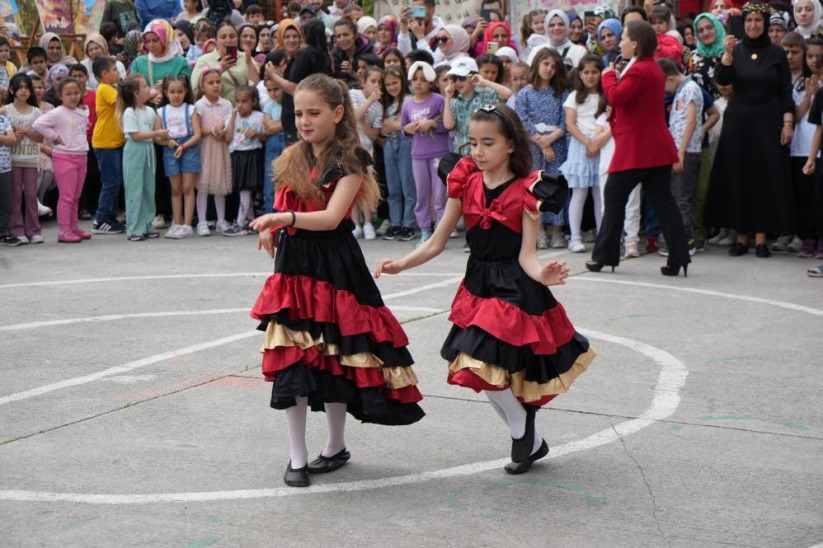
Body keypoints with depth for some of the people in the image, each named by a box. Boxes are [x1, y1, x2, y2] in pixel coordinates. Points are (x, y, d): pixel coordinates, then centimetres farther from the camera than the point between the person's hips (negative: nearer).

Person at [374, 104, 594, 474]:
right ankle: (527, 438, 31)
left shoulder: (526, 190, -12)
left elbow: (526, 255, -14)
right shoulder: (466, 184, 0)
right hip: (477, 285, 6)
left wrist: (542, 275, -36)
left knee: (485, 365, -16)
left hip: (515, 288, -6)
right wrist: (400, 265, -11)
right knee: (487, 373, 11)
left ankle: (526, 438, 6)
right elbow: (437, 243, 2)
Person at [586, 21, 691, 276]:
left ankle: (604, 256, 7)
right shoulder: (654, 69, 17)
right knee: (663, 201, 5)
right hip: (657, 146, 9)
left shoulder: (638, 70, -16)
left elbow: (616, 97, -21)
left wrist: (608, 75, -6)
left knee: (614, 198, 2)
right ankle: (678, 258, 0)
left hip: (636, 148, -9)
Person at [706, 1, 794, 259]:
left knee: (766, 179, -2)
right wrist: (727, 54, -24)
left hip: (767, 122, -1)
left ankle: (761, 238, 1)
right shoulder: (736, 51, 4)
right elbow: (722, 80, -10)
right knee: (737, 178, 1)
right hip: (738, 121, 1)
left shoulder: (777, 53, 2)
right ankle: (741, 236, 7)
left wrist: (787, 122, -6)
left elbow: (786, 91, 2)